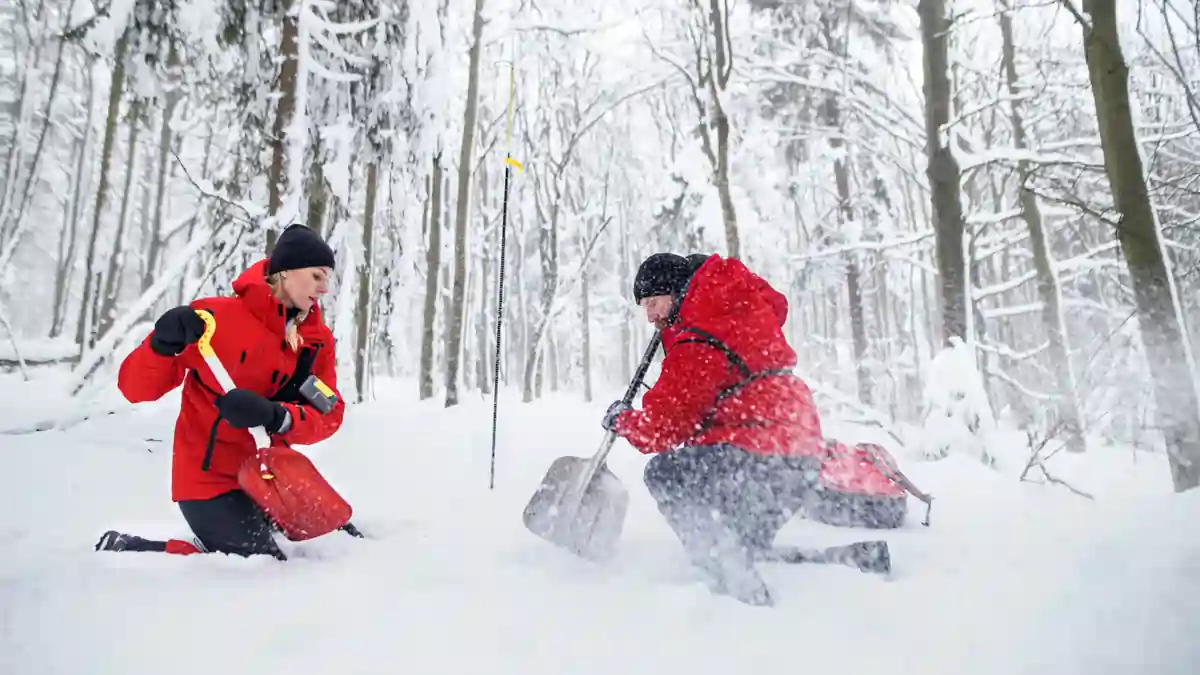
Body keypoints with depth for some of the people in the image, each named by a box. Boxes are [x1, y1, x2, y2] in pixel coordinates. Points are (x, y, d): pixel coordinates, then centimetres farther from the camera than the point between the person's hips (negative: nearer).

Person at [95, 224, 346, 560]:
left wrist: (275, 416, -29)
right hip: (211, 475, -7)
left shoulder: (319, 339, -1)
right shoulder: (217, 316, -16)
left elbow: (329, 414, -10)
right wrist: (164, 345, -32)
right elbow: (136, 388, -12)